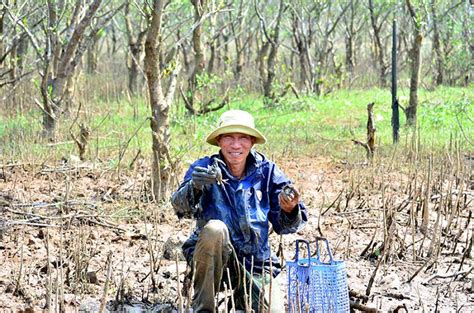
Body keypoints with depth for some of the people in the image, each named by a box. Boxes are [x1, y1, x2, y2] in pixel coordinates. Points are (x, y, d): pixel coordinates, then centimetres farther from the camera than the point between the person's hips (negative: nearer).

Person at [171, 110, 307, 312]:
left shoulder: (267, 171, 1)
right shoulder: (205, 168, -5)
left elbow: (283, 227, -1)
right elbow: (180, 206, -22)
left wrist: (289, 210, -25)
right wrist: (194, 187, -44)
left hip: (256, 264, 2)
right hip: (212, 261, -2)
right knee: (214, 228, -32)